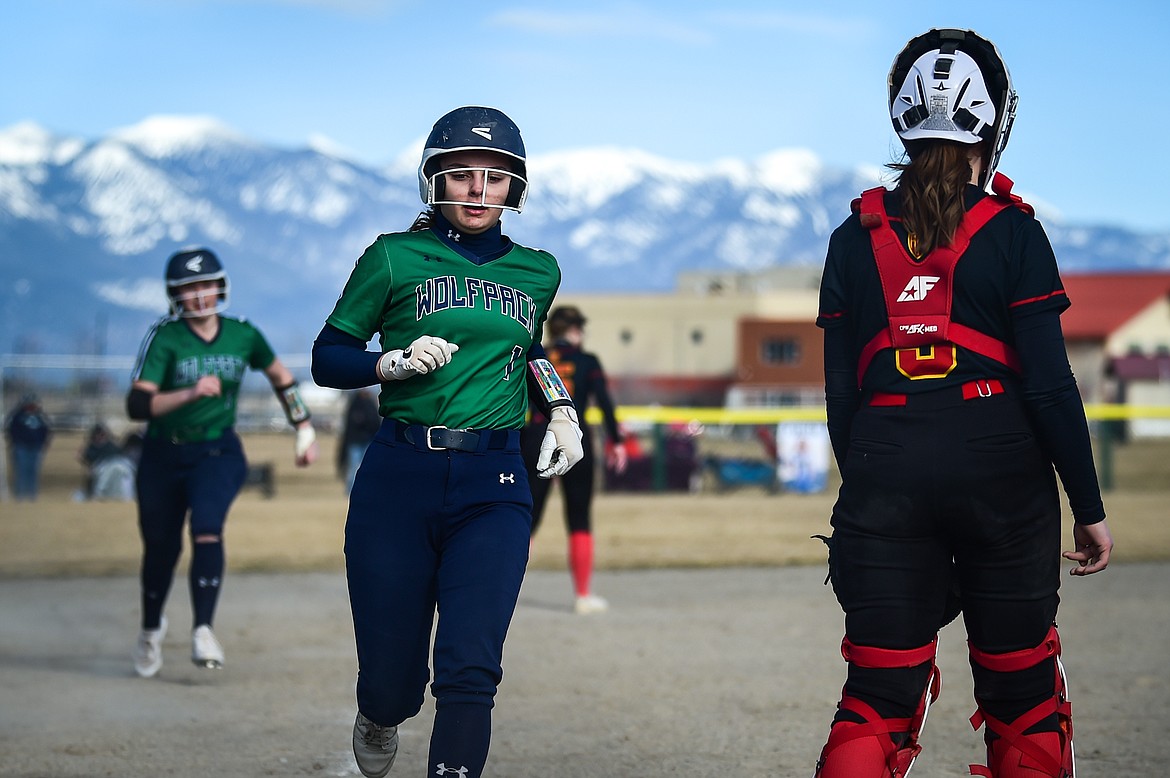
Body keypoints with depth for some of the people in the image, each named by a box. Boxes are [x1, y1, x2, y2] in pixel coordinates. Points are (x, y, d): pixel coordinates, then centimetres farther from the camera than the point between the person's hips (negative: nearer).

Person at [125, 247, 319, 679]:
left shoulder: (242, 334, -5)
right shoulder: (164, 338, -15)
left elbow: (280, 376, 15)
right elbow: (137, 405, -26)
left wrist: (304, 430, 15)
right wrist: (190, 393, -40)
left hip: (218, 452, 0)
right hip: (164, 456, 0)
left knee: (207, 527, -25)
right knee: (161, 547, 11)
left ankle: (203, 630, -22)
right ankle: (151, 628, 37)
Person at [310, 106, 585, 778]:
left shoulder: (537, 273, 13)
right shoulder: (395, 258, 3)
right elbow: (328, 359, 6)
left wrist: (562, 412, 14)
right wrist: (396, 362, -12)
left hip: (494, 487, 1)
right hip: (399, 478, -1)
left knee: (469, 672, -15)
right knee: (391, 680, 4)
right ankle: (381, 719, 40)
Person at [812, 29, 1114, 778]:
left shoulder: (856, 238, 6)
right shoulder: (1012, 232, -3)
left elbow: (841, 394, 7)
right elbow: (1050, 385, -7)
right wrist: (1089, 508, 0)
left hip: (887, 474, 3)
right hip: (1001, 475, -2)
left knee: (878, 699, 5)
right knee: (1022, 692, 10)